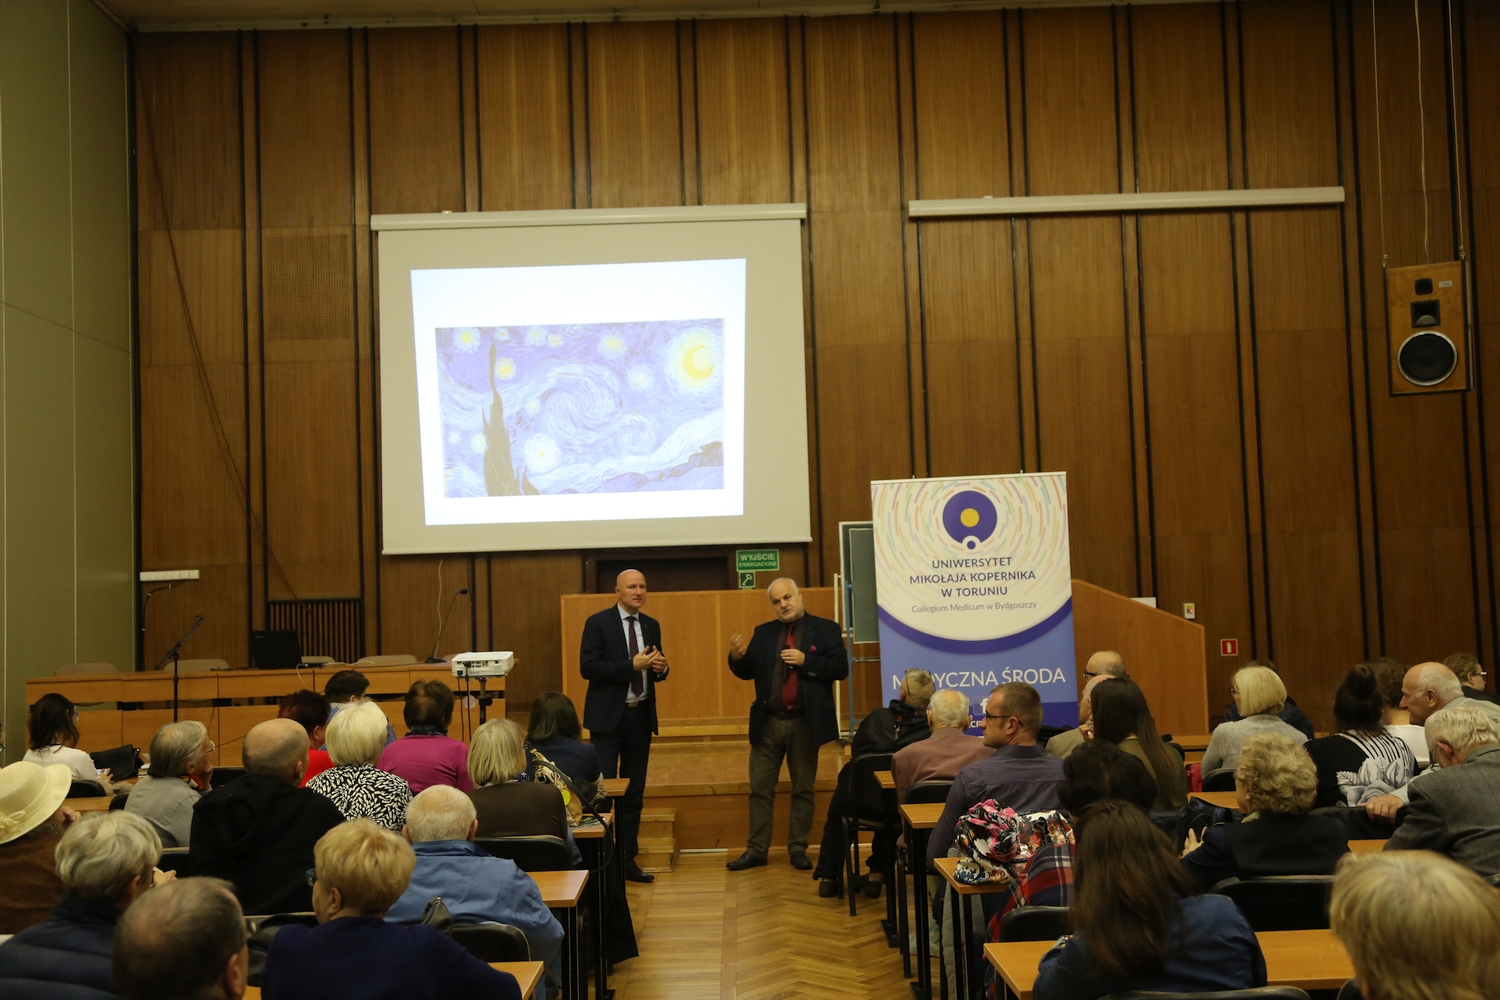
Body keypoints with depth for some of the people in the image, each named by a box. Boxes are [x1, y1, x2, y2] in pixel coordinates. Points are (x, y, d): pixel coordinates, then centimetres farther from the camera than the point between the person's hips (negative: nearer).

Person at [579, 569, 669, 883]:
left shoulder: (651, 625, 10)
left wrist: (660, 667, -7)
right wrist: (632, 665, -22)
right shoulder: (598, 623, -7)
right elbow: (587, 667, -16)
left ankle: (628, 858, 18)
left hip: (641, 715, 5)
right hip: (608, 716, -5)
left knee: (635, 790, 9)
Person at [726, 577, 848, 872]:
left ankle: (798, 849, 18)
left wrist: (806, 661, -19)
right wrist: (737, 657, -15)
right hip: (767, 723, 3)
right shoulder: (763, 633, 10)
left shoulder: (826, 629, 0)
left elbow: (840, 668, -9)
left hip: (805, 723, -3)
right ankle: (756, 850, 13)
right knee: (760, 789, 6)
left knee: (803, 790, 8)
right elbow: (747, 672, 6)